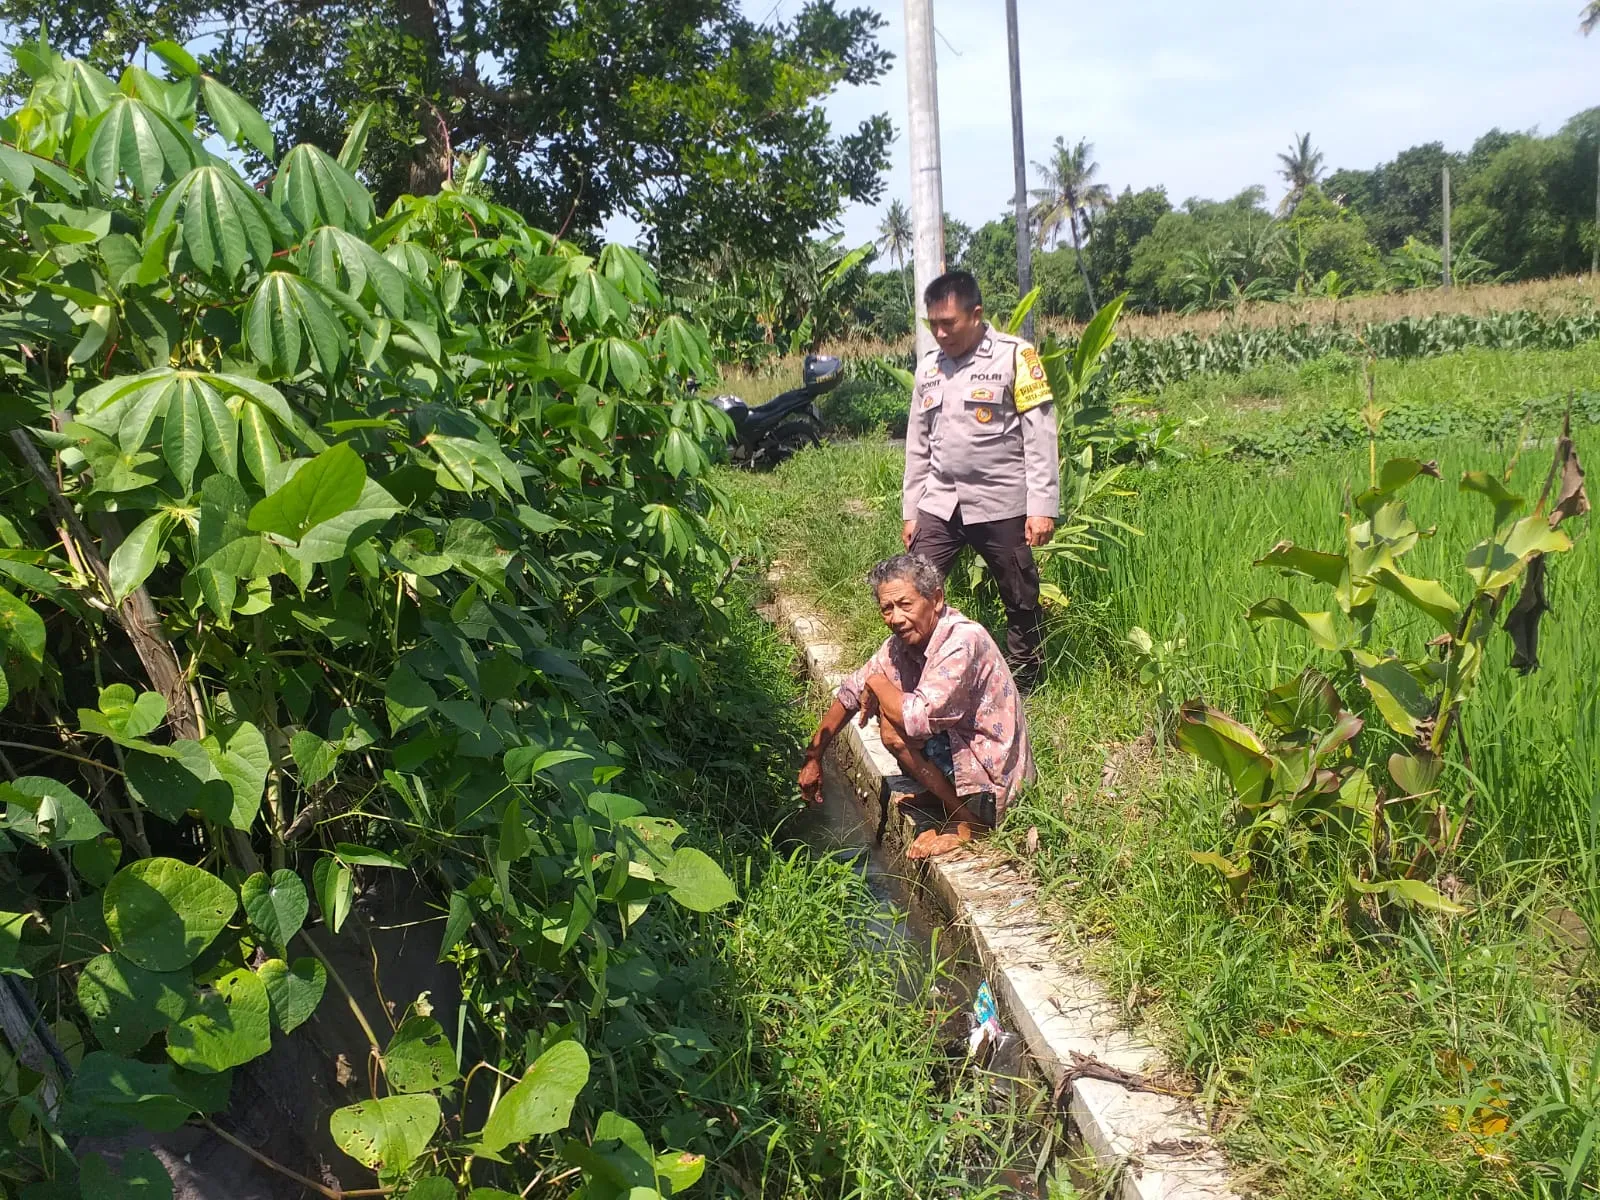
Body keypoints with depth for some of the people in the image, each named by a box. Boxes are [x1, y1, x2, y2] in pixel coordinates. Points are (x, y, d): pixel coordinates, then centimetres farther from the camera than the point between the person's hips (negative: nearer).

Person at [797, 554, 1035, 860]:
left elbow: (917, 719, -36)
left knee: (895, 729, -22)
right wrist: (813, 758, 13)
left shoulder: (962, 642, -27)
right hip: (961, 749, 9)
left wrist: (876, 682, -17)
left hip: (992, 779, -9)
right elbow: (851, 693, 11)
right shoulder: (902, 642, -2)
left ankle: (967, 822, -5)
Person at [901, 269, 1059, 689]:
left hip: (1002, 507, -4)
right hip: (939, 507, 5)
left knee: (1021, 602, 7)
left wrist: (1042, 506, -14)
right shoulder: (929, 368, 11)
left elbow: (1040, 436, -9)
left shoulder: (1015, 356, -5)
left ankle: (1024, 686, 21)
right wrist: (910, 511, 14)